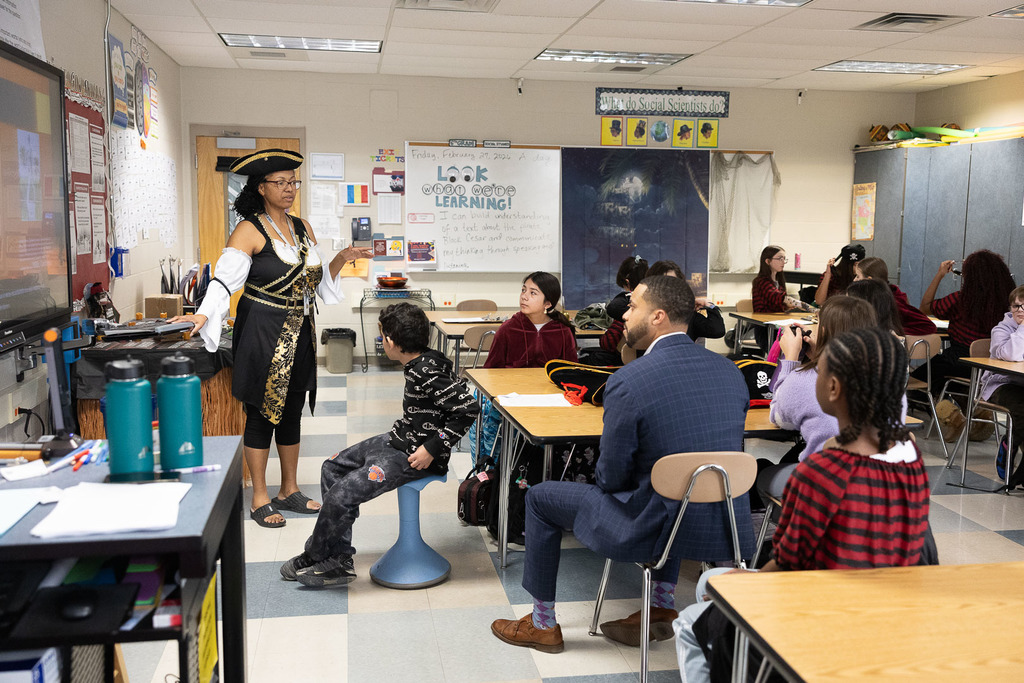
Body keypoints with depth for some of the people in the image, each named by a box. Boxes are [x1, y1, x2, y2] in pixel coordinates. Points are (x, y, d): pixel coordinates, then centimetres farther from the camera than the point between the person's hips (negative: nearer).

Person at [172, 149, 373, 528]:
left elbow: (320, 278, 16)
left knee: (291, 413, 14)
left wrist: (342, 258, 0)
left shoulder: (302, 228, 11)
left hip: (299, 335, 7)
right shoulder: (250, 231, -10)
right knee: (262, 414, 0)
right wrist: (204, 314, -34)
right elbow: (226, 280, -19)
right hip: (263, 335, -7)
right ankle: (260, 499, 12)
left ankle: (289, 490, 27)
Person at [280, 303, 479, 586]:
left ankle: (313, 557, 12)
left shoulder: (427, 373, -25)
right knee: (332, 467, 14)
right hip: (397, 439, 11)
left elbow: (468, 407, -30)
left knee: (342, 493, -16)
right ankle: (338, 562, 12)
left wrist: (432, 448, -25)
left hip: (415, 456, -11)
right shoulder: (417, 364, 2)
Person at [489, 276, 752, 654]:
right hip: (727, 527, 6)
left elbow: (613, 476, -10)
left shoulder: (627, 381, -19)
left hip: (658, 530, -6)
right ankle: (663, 605, 36)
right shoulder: (731, 371, 1)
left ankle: (543, 625, 29)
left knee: (540, 497, 14)